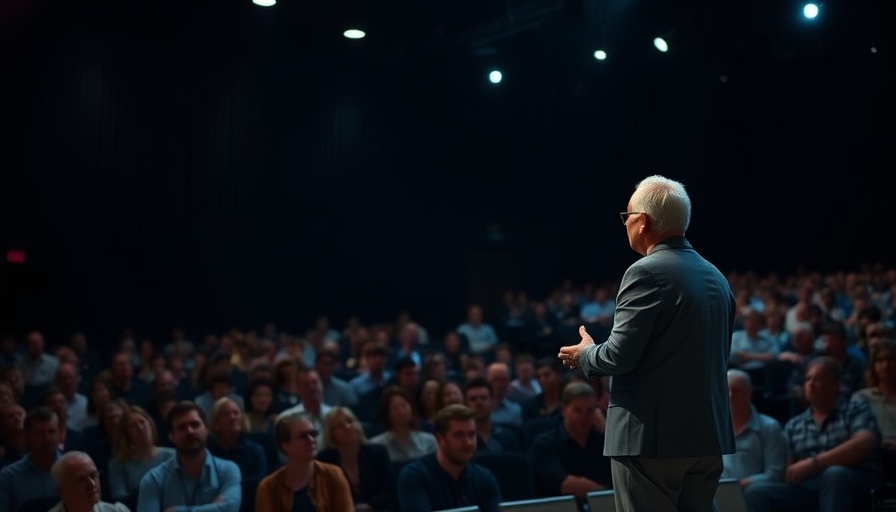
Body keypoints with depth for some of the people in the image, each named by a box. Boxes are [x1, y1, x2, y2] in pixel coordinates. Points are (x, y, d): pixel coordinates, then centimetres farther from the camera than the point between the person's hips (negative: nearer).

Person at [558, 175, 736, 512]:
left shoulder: (647, 272, -13)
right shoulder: (716, 277, 12)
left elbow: (620, 355, -18)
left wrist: (585, 355, 3)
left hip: (653, 435, -8)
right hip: (708, 434, 8)